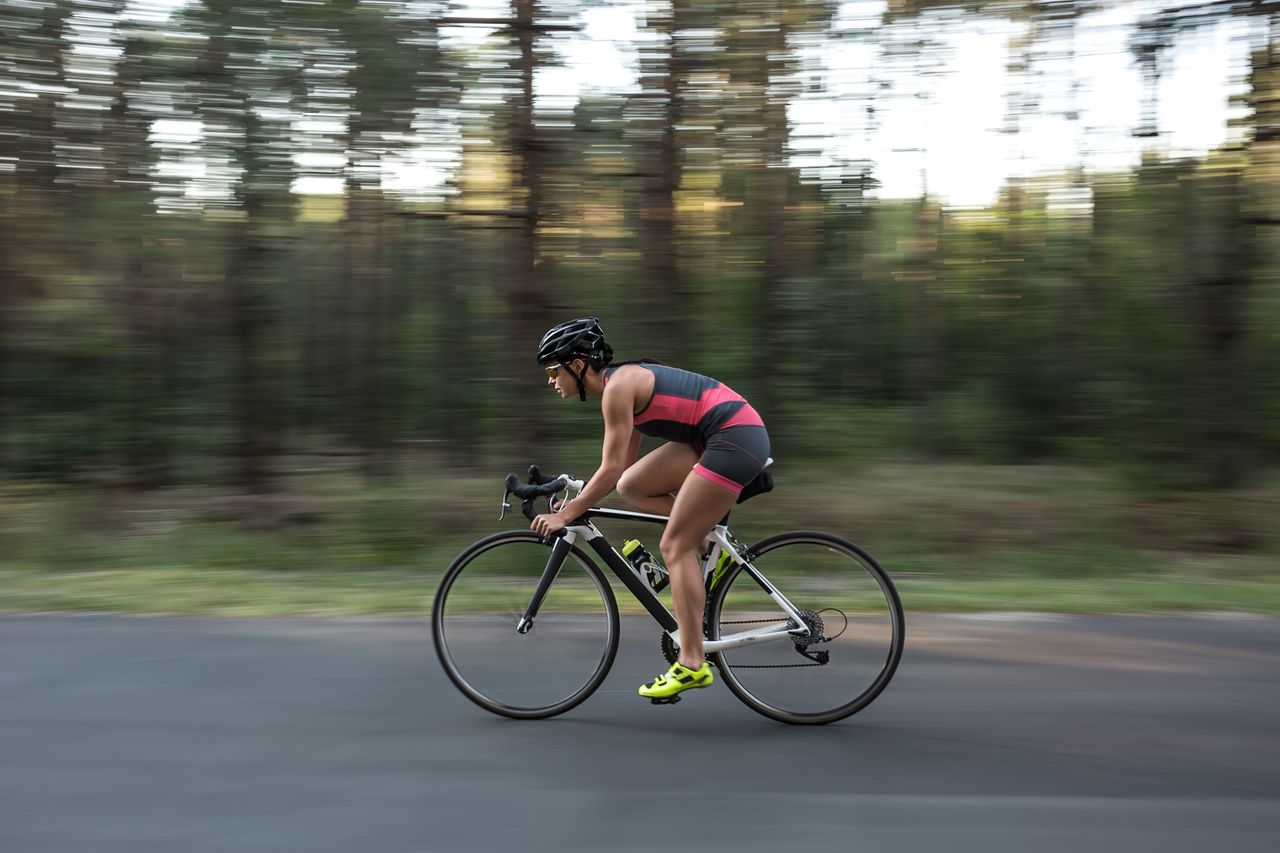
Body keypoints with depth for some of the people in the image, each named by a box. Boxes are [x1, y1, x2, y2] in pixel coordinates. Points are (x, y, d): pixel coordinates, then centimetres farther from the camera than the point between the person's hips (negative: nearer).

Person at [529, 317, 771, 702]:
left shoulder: (617, 385, -13)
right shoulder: (623, 382, 15)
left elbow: (610, 469, -16)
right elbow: (624, 467, 21)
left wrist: (566, 514, -10)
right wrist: (577, 497, 20)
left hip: (736, 437, -9)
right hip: (715, 438, 9)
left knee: (675, 547, -7)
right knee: (631, 487, 6)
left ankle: (692, 664, -4)